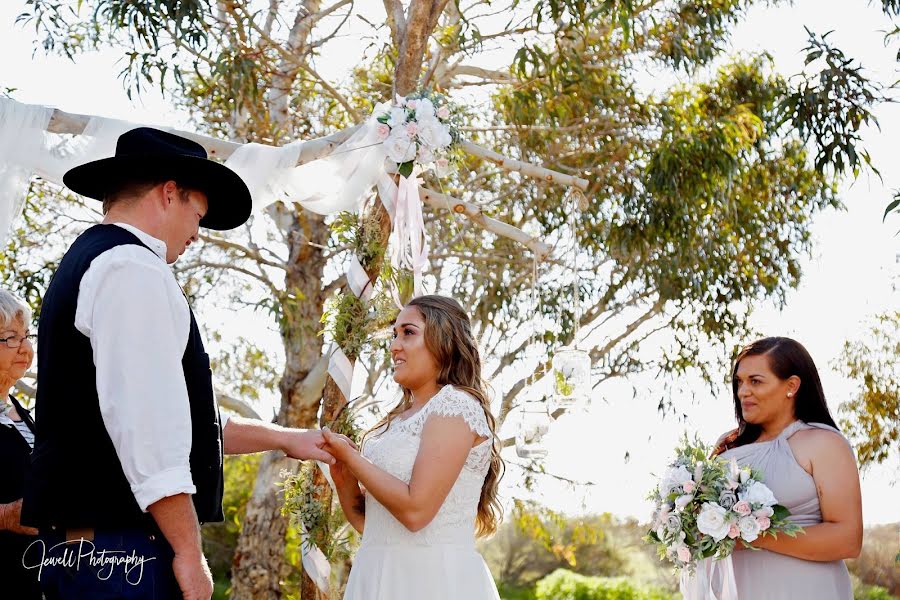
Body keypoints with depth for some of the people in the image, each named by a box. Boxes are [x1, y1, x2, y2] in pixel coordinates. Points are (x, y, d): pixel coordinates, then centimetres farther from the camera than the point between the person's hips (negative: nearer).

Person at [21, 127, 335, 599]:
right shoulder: (132, 267, -12)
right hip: (121, 546, -10)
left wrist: (283, 438, 27)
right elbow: (142, 419, -21)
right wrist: (188, 551, -17)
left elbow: (175, 414, 24)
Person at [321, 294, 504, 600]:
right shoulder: (398, 420, 14)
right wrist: (343, 477, -2)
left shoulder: (455, 404, -10)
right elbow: (369, 523, 14)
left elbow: (416, 510, -20)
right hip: (380, 575, 8)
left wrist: (350, 457, -10)